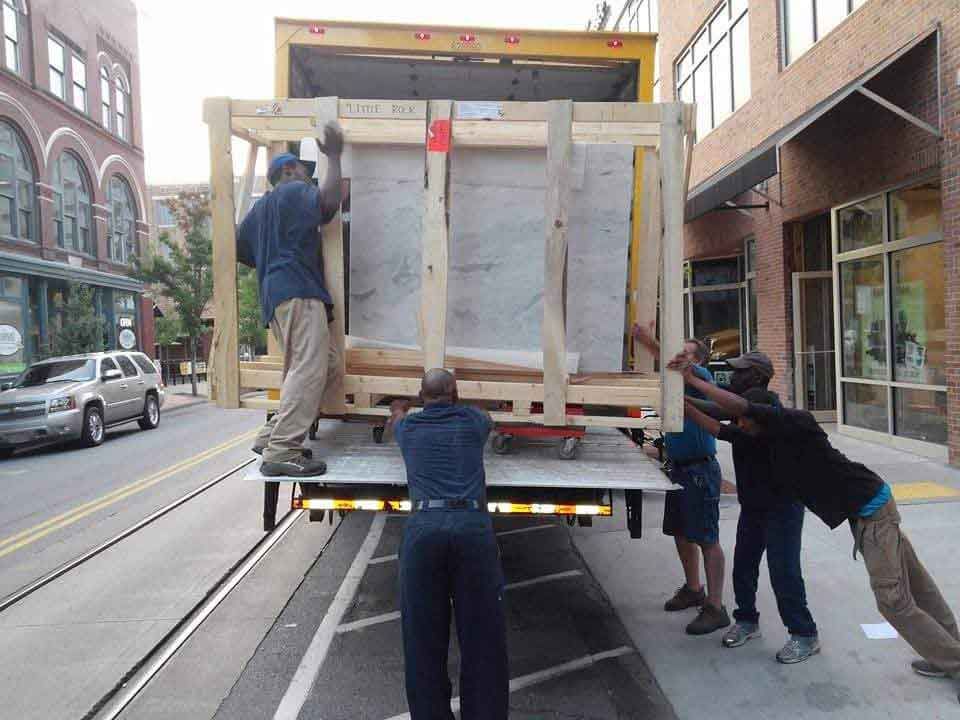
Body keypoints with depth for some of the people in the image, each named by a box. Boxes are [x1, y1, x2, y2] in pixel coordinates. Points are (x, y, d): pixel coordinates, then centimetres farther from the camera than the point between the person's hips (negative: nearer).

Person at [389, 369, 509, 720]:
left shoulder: (409, 427, 19)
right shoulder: (471, 421, 17)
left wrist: (400, 406, 69)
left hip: (422, 527, 1)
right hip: (473, 524, -1)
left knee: (424, 637, 10)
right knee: (481, 635, 7)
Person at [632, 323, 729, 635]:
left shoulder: (702, 375, -9)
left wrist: (651, 344, -37)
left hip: (700, 470, -9)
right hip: (678, 467, 9)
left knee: (707, 539, -4)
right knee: (680, 532, 18)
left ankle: (715, 607, 3)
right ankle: (693, 589, 35)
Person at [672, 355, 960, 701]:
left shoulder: (795, 421, -21)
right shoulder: (772, 438, 5)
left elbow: (737, 405, -33)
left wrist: (692, 379, -27)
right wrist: (685, 404, 7)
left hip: (871, 508, -10)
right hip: (866, 510, 10)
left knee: (893, 599, -5)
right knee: (913, 584, 18)